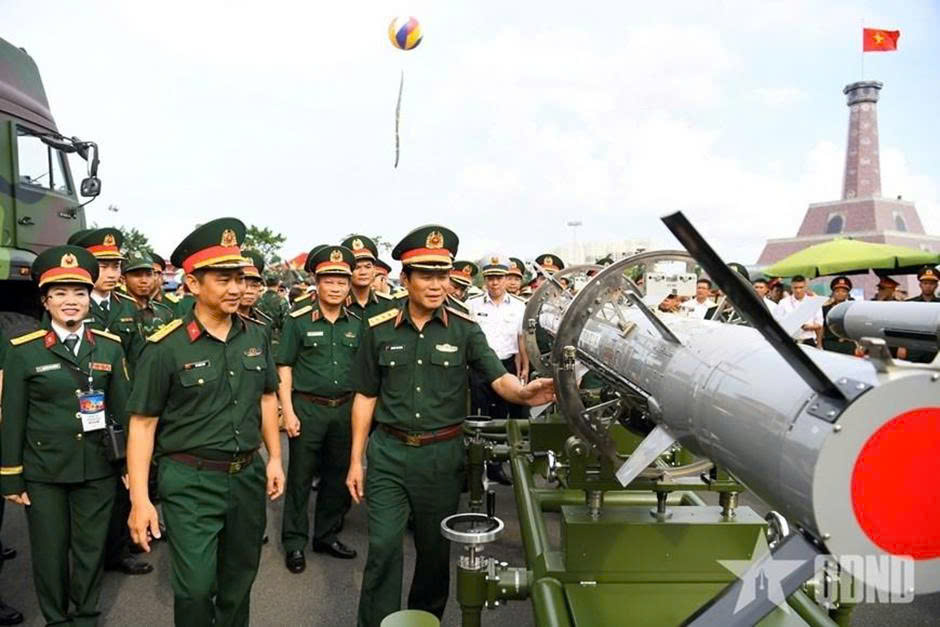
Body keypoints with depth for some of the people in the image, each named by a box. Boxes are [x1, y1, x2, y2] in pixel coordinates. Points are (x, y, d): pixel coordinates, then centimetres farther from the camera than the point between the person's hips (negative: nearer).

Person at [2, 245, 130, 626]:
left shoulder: (110, 346, 0)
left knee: (91, 549, 13)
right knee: (49, 553, 13)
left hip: (97, 468, 2)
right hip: (43, 472, -1)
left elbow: (122, 407, 4)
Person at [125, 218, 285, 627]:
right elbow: (142, 424, -10)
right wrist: (140, 499, -12)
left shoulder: (255, 336, 1)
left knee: (239, 581, 19)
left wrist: (275, 458, 9)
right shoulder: (166, 347, -13)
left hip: (248, 476, 5)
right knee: (196, 588, 0)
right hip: (191, 481, -4)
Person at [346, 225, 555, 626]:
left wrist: (524, 393, -35)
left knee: (435, 549, 16)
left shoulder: (465, 329, -4)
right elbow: (366, 397, 3)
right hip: (389, 451, 0)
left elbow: (498, 378, -11)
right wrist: (356, 459, 2)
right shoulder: (378, 329, -3)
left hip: (442, 453, 1)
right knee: (384, 548, 0)